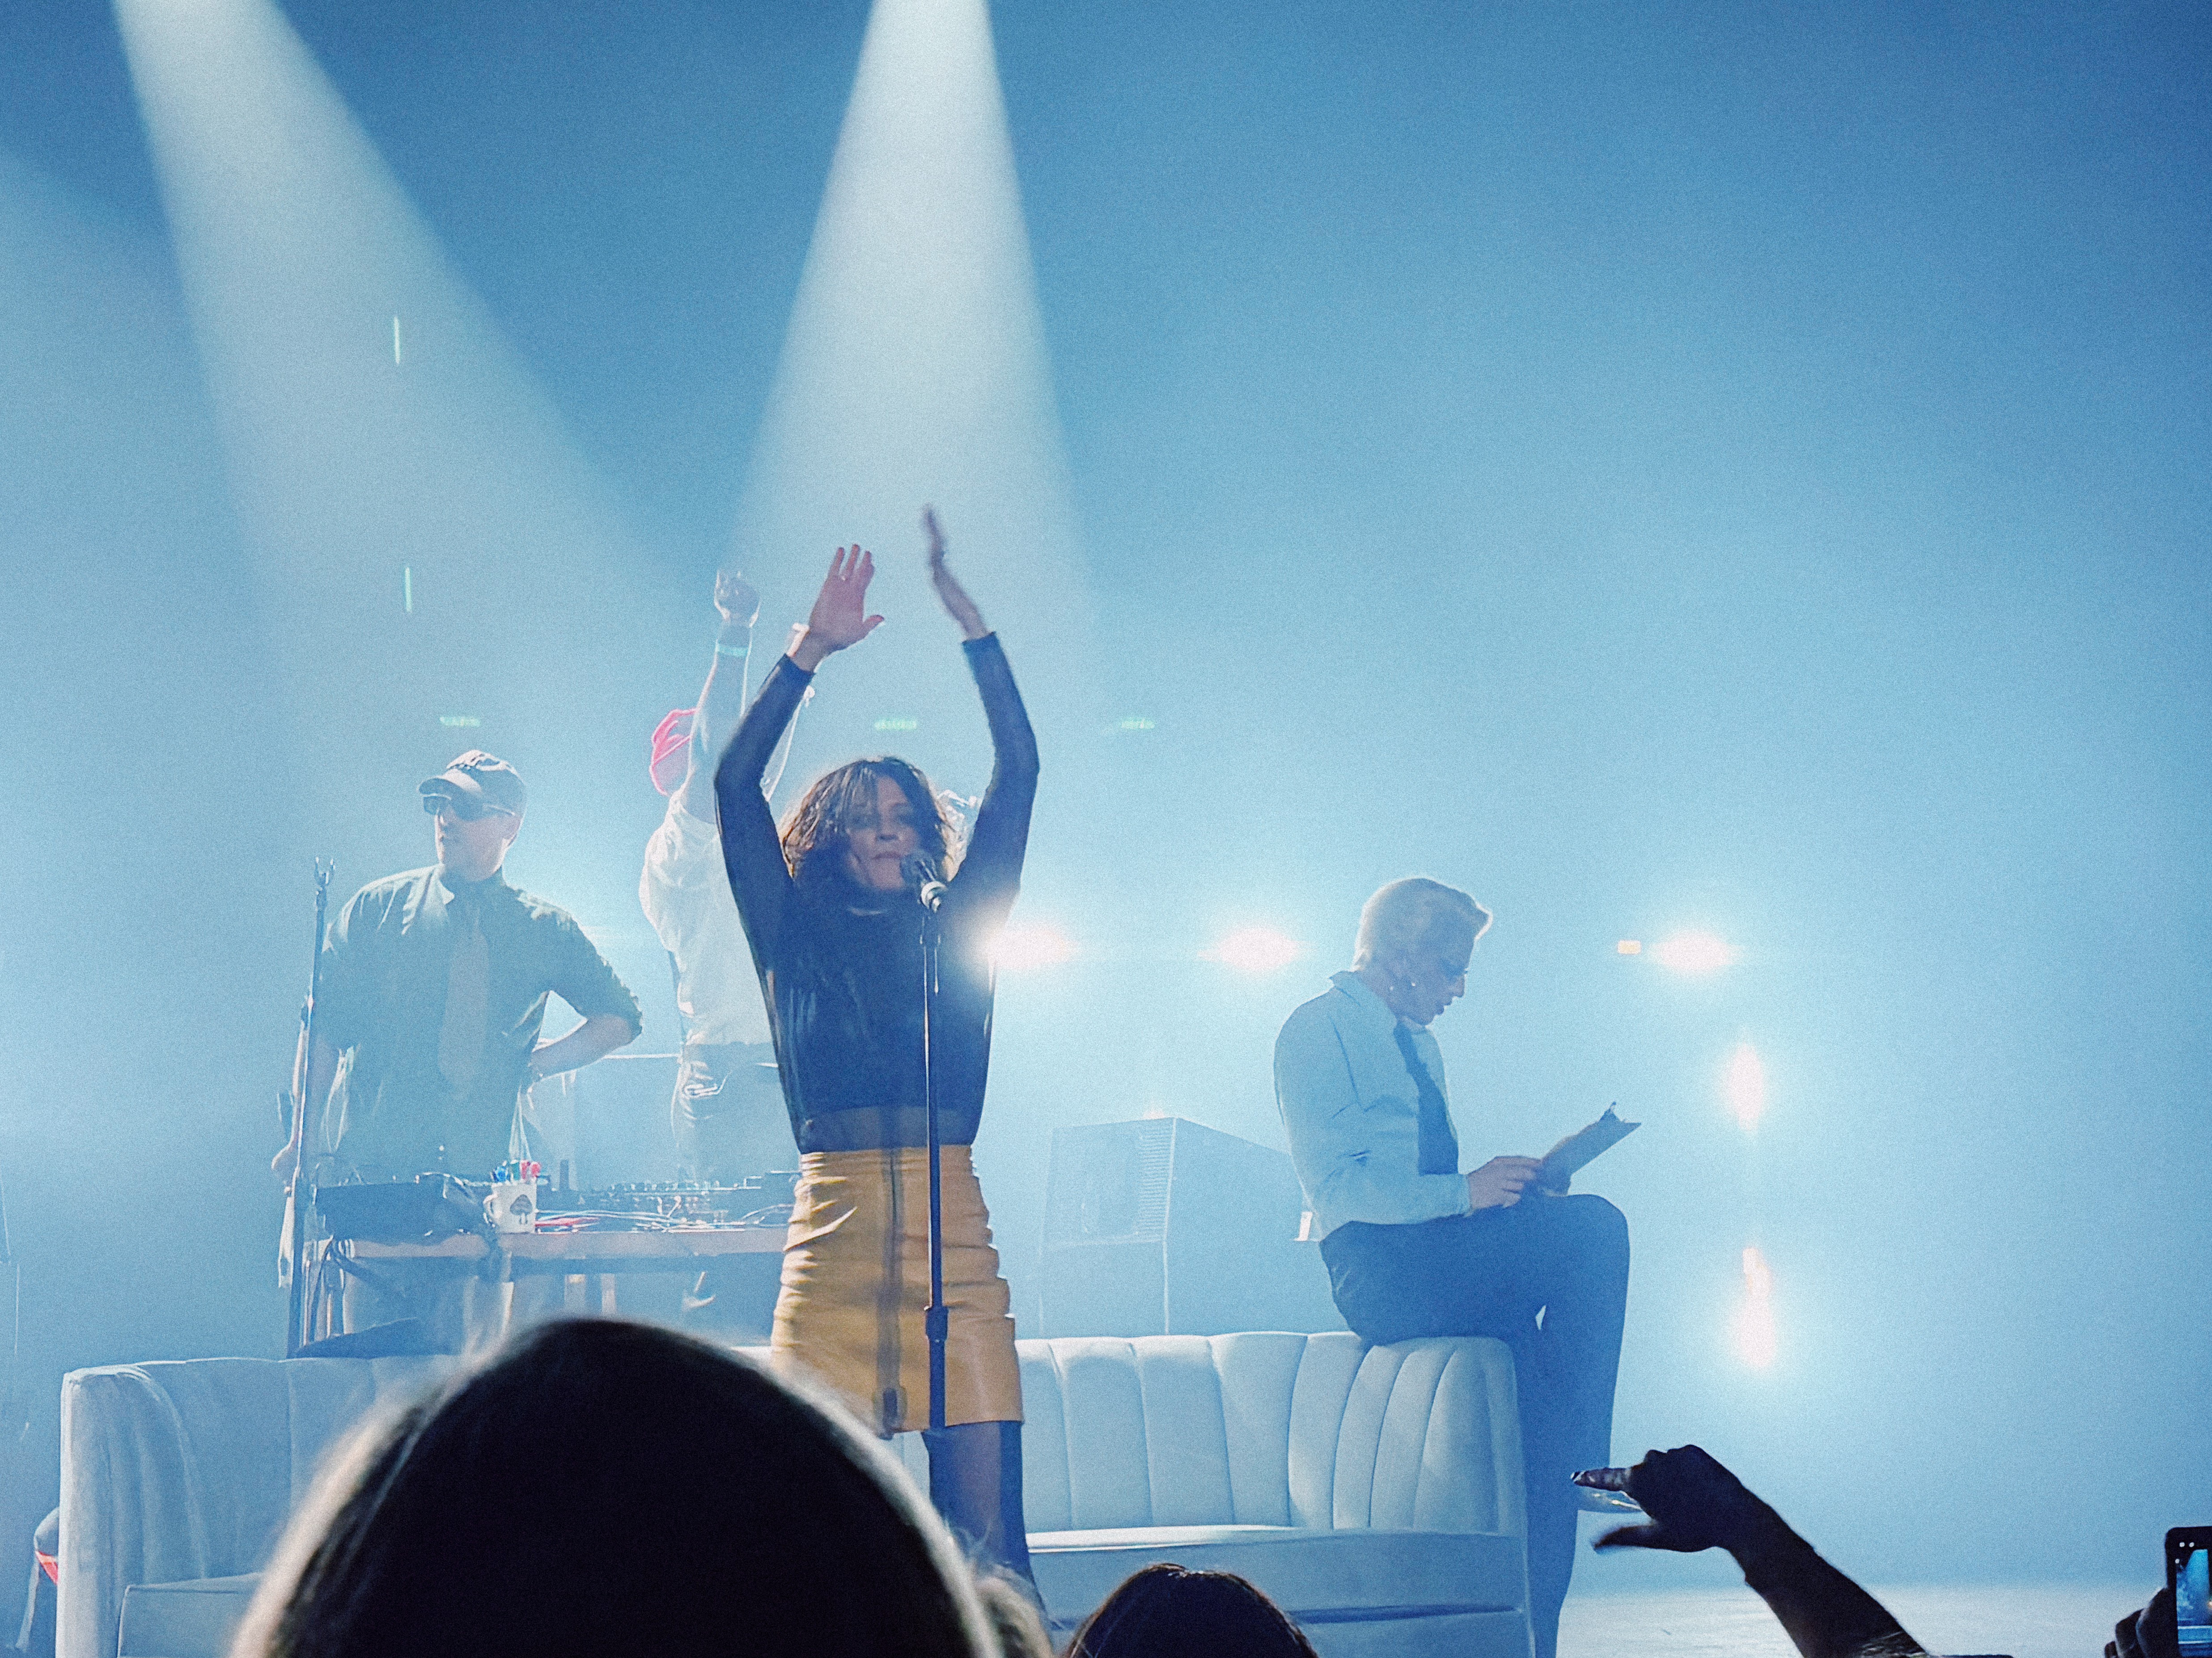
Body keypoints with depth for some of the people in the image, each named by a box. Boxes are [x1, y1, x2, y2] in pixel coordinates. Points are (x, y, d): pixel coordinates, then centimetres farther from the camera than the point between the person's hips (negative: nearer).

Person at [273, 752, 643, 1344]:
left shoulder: (544, 931, 10)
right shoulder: (376, 911, 9)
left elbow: (621, 1018, 20)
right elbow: (325, 1029, 5)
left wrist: (540, 1062, 4)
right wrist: (304, 1142, -4)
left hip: (482, 1177, 0)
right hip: (370, 1169, 0)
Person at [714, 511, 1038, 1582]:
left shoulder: (955, 933, 15)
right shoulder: (795, 936, 13)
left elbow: (1017, 775, 11)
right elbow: (735, 786, 5)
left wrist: (968, 620, 5)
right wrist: (809, 653, 1)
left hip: (955, 1244, 1)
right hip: (834, 1230, -1)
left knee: (984, 1534, -4)